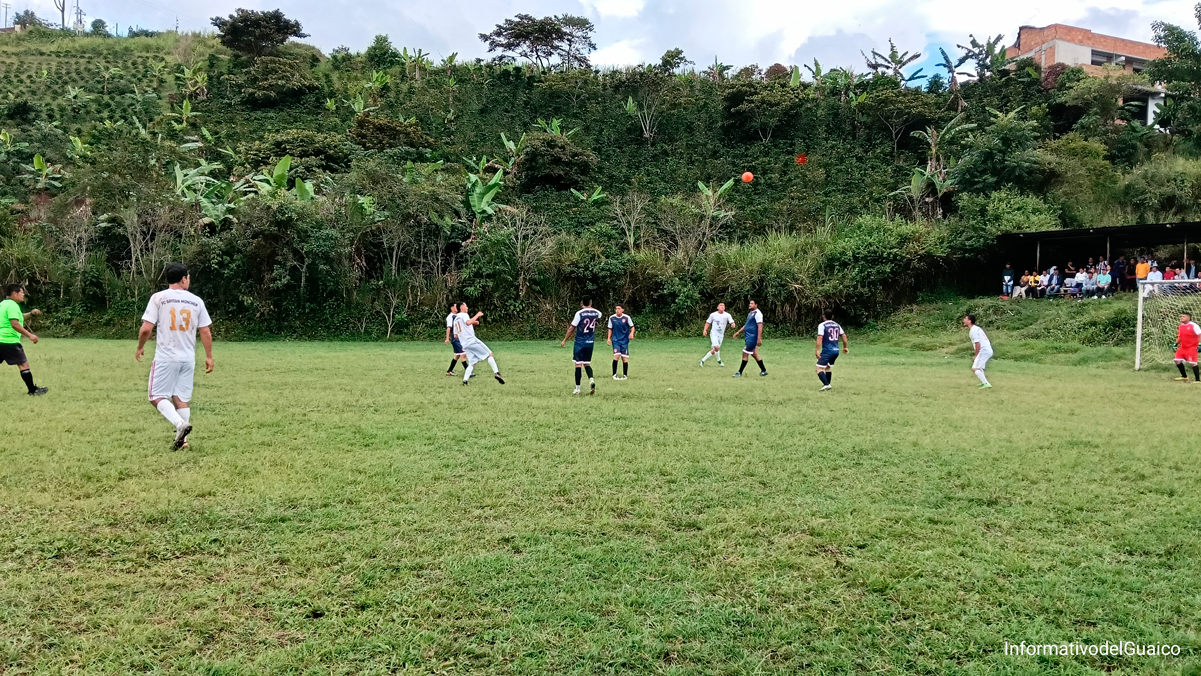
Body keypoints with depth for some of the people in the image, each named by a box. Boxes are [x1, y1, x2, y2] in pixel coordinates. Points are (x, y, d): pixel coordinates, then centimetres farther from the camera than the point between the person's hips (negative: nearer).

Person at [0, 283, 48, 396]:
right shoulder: (12, 305, -13)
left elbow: (19, 318, 29)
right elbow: (15, 324, -24)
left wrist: (31, 313, 16)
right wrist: (30, 335, -22)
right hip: (9, 341, -9)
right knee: (24, 364, -1)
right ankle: (33, 390, 3)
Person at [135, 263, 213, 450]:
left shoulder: (158, 298, -4)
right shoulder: (196, 301, 4)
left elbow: (146, 328, -9)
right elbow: (206, 331, 4)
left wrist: (140, 347, 9)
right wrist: (209, 357, 13)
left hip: (165, 357, -3)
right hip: (188, 359, 3)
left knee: (157, 396, 4)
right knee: (182, 398, 10)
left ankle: (180, 424, -18)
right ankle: (182, 438, 8)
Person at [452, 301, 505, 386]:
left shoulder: (456, 319, 22)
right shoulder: (463, 315, -2)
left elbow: (455, 335, 24)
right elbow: (468, 322, -26)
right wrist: (477, 315, -14)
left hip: (465, 344, 8)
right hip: (472, 340, -8)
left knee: (472, 363, 11)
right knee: (489, 354, -3)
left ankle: (465, 380, -6)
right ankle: (496, 373, -17)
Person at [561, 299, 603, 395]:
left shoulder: (579, 313, -11)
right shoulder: (596, 313, 2)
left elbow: (572, 328, -8)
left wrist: (564, 340, 1)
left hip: (580, 342, -4)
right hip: (590, 342, 4)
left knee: (578, 364, 1)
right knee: (587, 363, 15)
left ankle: (577, 388, 3)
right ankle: (591, 379, -13)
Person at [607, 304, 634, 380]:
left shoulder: (627, 317, -6)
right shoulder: (612, 318, -1)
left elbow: (632, 327, 2)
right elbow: (610, 329, 10)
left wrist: (631, 333, -17)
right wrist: (609, 338, 2)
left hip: (624, 340, 0)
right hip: (615, 340, 0)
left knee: (624, 358, 0)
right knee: (616, 356, -15)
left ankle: (625, 375, 15)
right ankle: (614, 374, -4)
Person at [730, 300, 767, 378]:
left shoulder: (758, 314, -13)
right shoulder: (751, 313, 16)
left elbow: (760, 326, -20)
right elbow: (746, 325, 26)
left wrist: (759, 339, -25)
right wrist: (738, 332, 25)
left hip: (752, 338, -9)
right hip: (749, 337, 9)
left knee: (745, 354, -7)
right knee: (754, 354, 14)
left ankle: (740, 373, -2)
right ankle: (764, 371, 22)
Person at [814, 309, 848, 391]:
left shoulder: (822, 325, -8)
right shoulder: (837, 325, 12)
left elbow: (820, 338, -17)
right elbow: (844, 336, 15)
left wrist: (816, 350, -18)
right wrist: (845, 347, 27)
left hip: (827, 351, -7)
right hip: (836, 351, 7)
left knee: (819, 368, -9)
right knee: (828, 367, 25)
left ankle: (826, 384, -27)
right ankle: (827, 384, 31)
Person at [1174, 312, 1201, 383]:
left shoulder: (1193, 326, -14)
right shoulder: (1181, 326, 9)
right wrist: (1176, 344, 14)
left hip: (1191, 348, -8)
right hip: (1182, 347, 8)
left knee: (1192, 363, -11)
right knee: (1177, 361, 6)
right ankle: (1184, 376, 23)